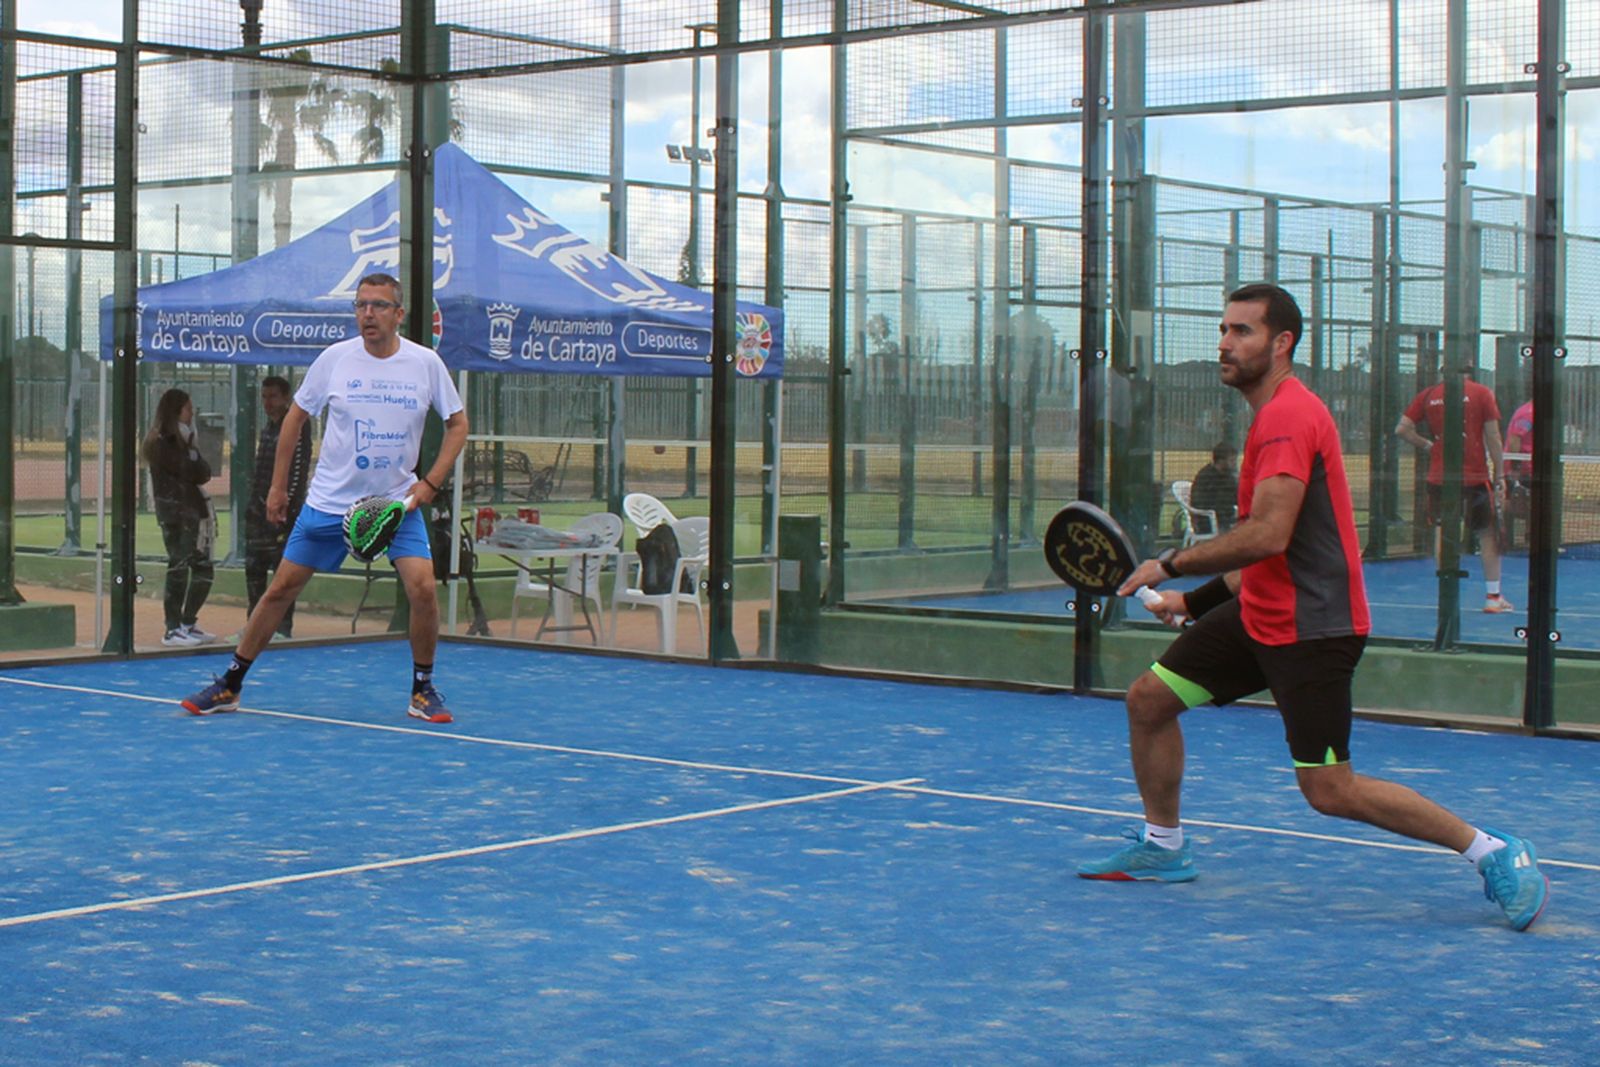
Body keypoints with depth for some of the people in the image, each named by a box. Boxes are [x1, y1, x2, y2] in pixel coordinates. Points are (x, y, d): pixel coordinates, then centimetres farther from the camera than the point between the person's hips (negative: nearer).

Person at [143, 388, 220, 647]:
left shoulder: (178, 442, 20)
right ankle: (174, 629, -4)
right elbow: (197, 473, -14)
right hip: (177, 516, -9)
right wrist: (193, 450, 1)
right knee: (179, 569, -8)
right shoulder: (164, 443, -9)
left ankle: (187, 624, 19)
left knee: (204, 570, 10)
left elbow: (204, 474, 14)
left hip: (193, 513, 9)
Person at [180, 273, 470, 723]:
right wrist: (278, 486, 6)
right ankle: (229, 684, 15)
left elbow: (457, 423, 5)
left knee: (423, 588, -16)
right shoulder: (335, 358, -5)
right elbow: (295, 417, 7)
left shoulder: (426, 363, -5)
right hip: (329, 499, 0)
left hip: (398, 500, 0)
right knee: (280, 589, 2)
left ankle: (423, 690, 4)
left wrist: (431, 482, -6)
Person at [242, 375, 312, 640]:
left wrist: (284, 508, -18)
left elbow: (298, 469, -14)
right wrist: (254, 503, 16)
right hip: (259, 509, 8)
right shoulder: (267, 428, 17)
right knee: (254, 568, 9)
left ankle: (283, 627, -2)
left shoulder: (296, 427, -7)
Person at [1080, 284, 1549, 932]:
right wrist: (1194, 599, 22)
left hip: (1311, 627, -10)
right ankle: (1164, 847, 25)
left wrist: (1171, 564, -17)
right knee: (1148, 698, 9)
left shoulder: (1288, 416, -17)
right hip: (1260, 615, 10)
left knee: (1330, 791, -10)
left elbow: (1267, 537, -28)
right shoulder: (1273, 415, 16)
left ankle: (1492, 851, 1)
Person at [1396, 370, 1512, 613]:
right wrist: (1498, 476, 1)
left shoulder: (1428, 395, 2)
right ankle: (1493, 597, 8)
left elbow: (1402, 429, 0)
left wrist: (1428, 445, 8)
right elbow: (1493, 436, -5)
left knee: (1442, 533, 4)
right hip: (1475, 477, -2)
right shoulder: (1481, 394, -4)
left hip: (1438, 477, 2)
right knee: (1488, 534, 8)